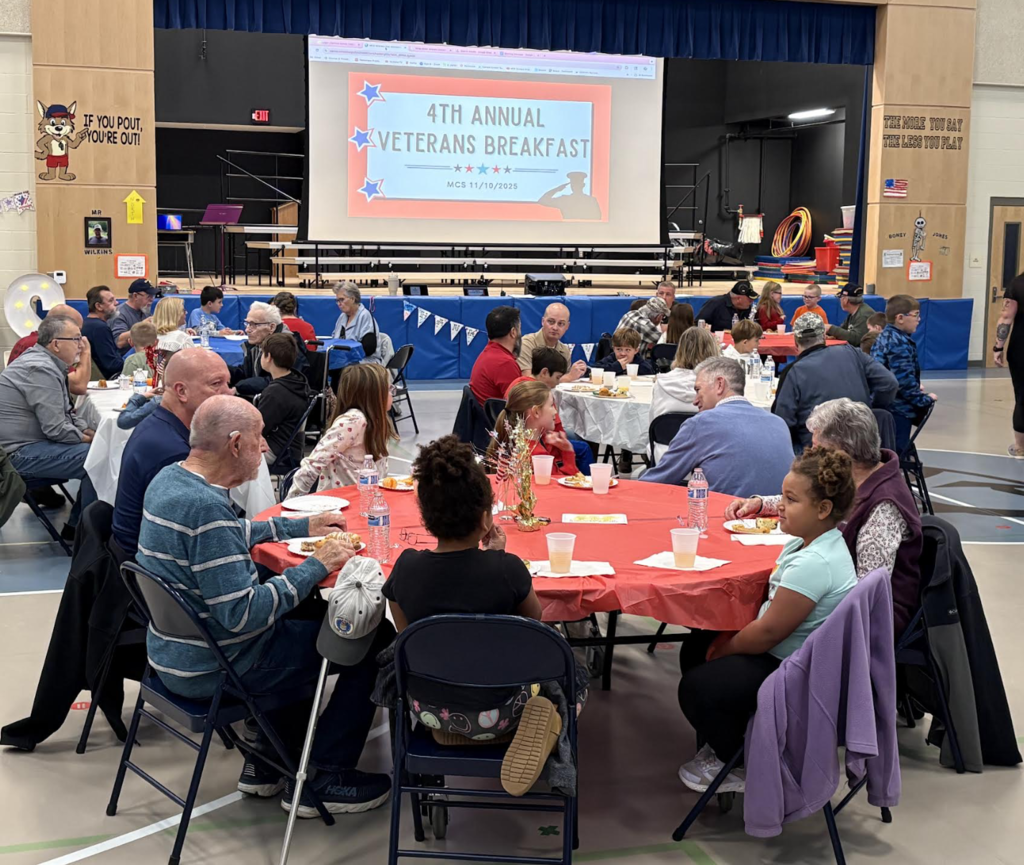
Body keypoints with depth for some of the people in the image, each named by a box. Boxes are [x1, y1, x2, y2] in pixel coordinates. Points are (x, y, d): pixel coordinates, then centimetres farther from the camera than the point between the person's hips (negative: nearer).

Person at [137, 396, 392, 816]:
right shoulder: (206, 507, -28)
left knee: (305, 618, 29)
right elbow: (241, 615, -30)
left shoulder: (169, 478, 2)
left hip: (174, 651, 10)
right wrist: (316, 566, -21)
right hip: (209, 670, -10)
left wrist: (298, 526, 18)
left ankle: (267, 764, 32)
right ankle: (322, 779, 12)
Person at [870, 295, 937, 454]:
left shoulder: (885, 336, 11)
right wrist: (925, 400, -13)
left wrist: (916, 389, 18)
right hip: (898, 410, -10)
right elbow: (904, 380, -24)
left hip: (882, 405, 10)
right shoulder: (899, 343, -20)